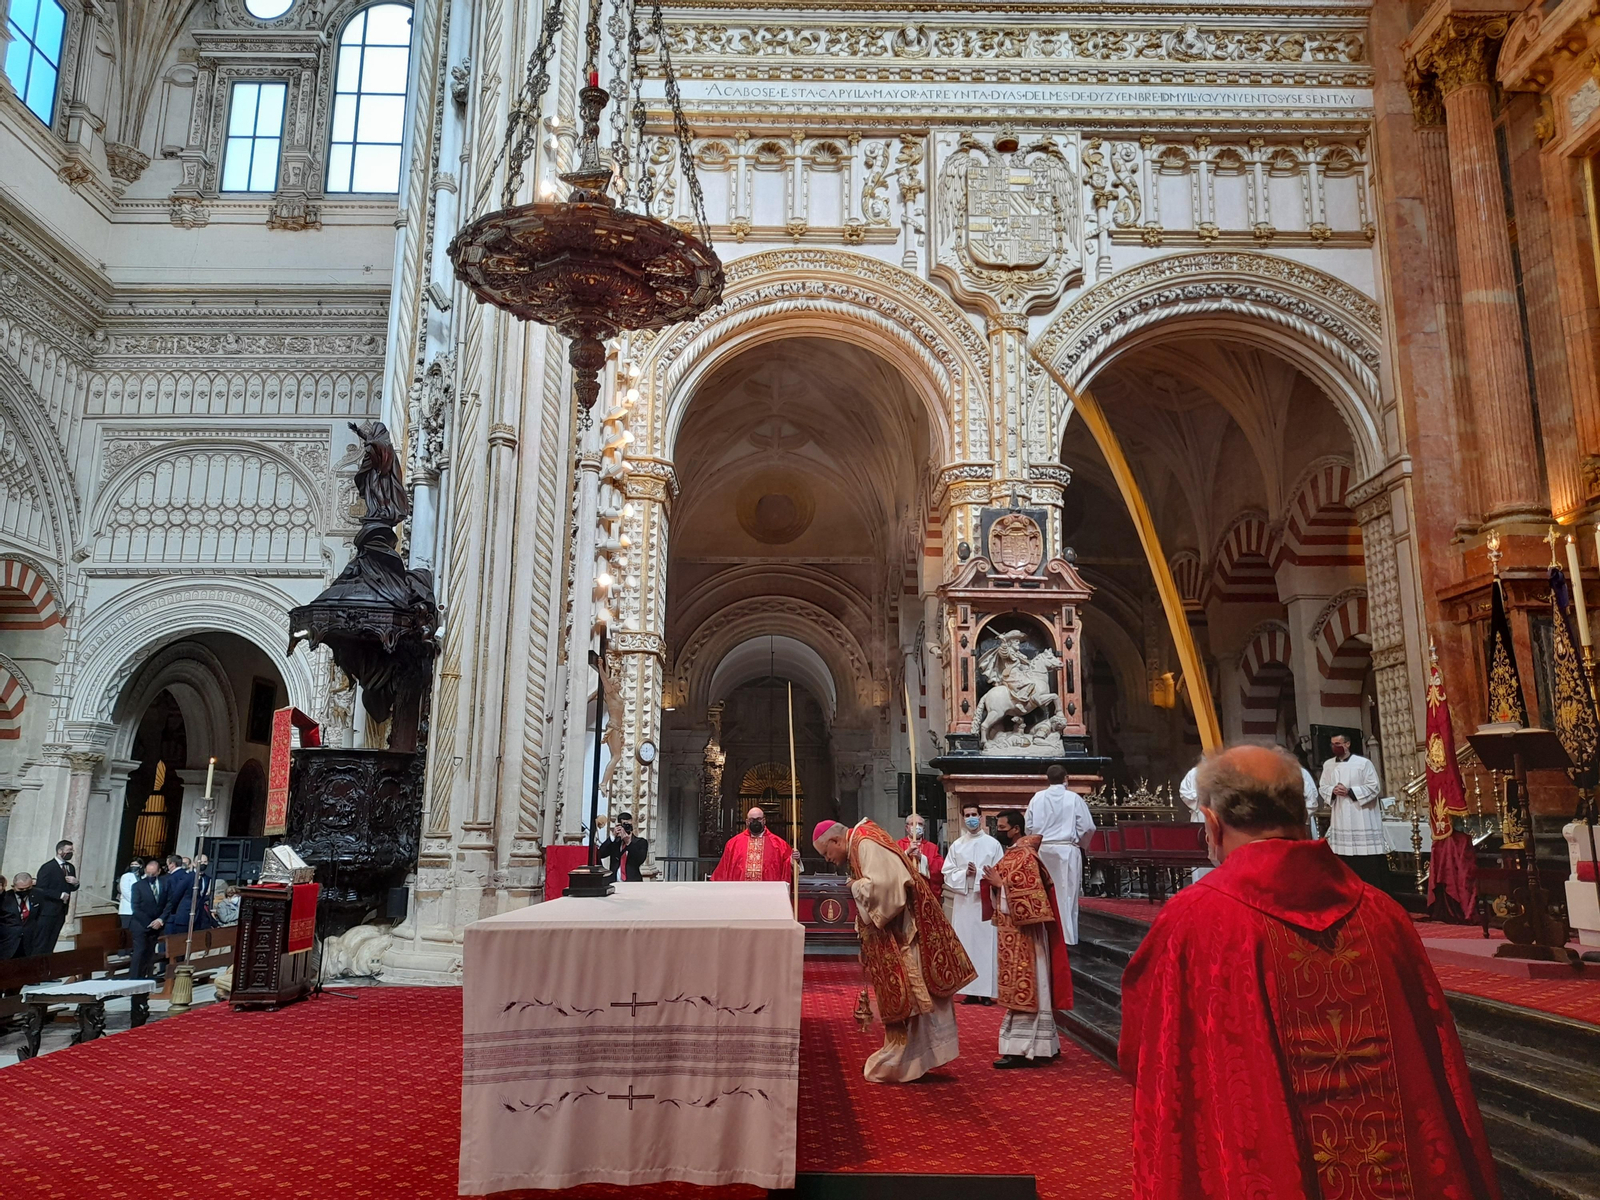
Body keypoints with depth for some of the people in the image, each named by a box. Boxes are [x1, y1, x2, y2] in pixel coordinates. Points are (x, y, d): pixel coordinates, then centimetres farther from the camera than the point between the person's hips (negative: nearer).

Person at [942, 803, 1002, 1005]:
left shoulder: (993, 844, 3)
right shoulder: (956, 845, 10)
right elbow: (948, 873, 5)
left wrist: (979, 874, -14)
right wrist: (965, 874, -11)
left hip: (985, 900, -2)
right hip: (963, 901, 2)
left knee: (986, 942, -4)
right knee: (965, 943, 2)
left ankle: (986, 991, 1)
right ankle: (969, 991, 7)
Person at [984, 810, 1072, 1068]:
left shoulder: (1025, 856, -15)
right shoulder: (1011, 855, 14)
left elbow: (1030, 894, -23)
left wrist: (1000, 884, -19)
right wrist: (994, 881, 6)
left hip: (1022, 933, -10)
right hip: (1012, 931, 10)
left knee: (1022, 988, -6)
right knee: (1023, 989, 13)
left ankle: (1020, 1049, -2)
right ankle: (1040, 1045, 20)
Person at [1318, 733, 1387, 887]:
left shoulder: (1363, 763, -3)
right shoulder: (1328, 765, 11)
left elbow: (1374, 787, -7)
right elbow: (1322, 787, 12)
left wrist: (1350, 791, -16)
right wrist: (1333, 790, -10)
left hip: (1362, 818, -4)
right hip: (1340, 818, 4)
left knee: (1368, 858, -3)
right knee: (1345, 858, 5)